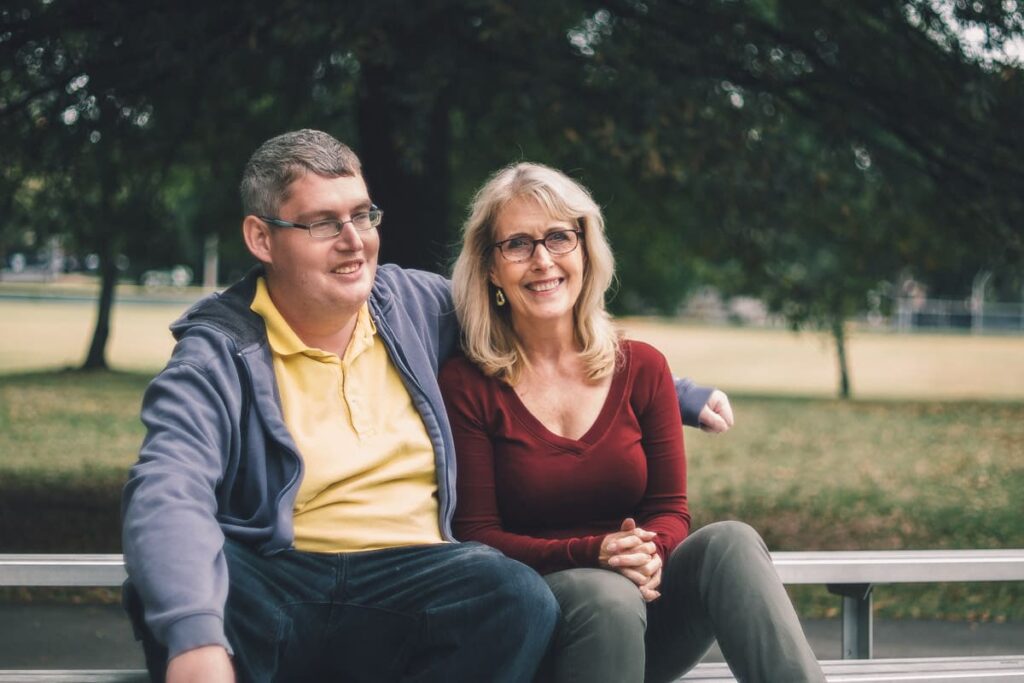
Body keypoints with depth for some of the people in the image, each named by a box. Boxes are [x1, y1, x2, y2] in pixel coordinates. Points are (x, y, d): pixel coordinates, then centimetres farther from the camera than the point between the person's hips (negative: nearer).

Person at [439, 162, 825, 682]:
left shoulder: (642, 369, 10)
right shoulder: (468, 385, 0)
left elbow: (670, 512, 8)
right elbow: (478, 537, -4)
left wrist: (648, 552, -18)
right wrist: (591, 554, -21)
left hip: (649, 610, 3)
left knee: (729, 541, -27)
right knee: (608, 596, -37)